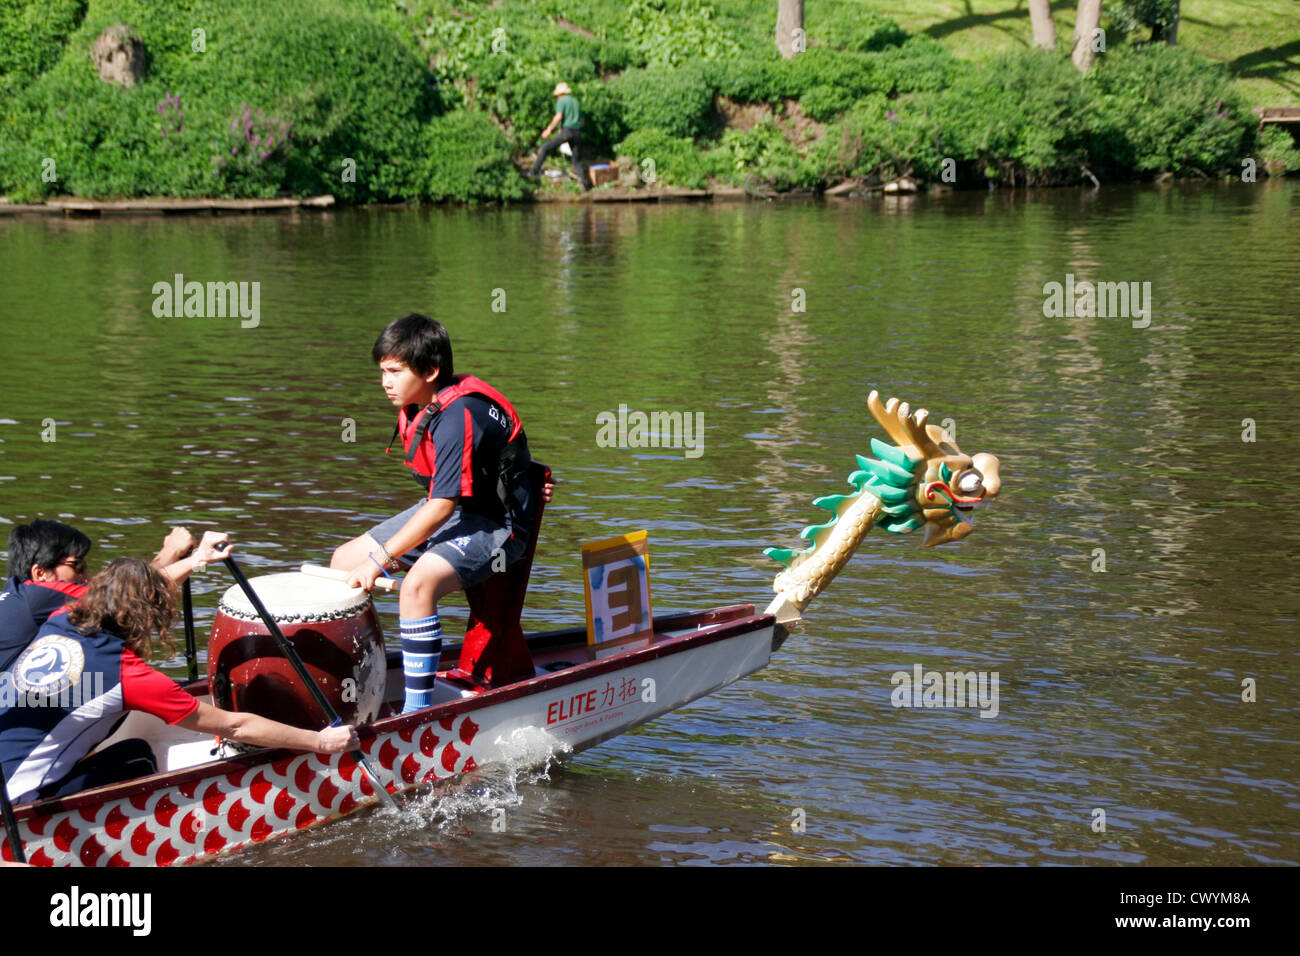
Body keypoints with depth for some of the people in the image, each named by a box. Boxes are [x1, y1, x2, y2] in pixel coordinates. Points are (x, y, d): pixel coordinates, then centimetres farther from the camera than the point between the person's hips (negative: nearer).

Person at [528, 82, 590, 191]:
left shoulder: (561, 101, 2)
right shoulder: (576, 101, 22)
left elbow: (558, 116, -14)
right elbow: (581, 120, 25)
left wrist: (549, 129, -9)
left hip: (565, 132, -5)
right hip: (577, 133, 5)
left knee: (545, 148, 6)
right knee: (577, 160, 9)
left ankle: (535, 171, 2)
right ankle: (582, 179, -15)